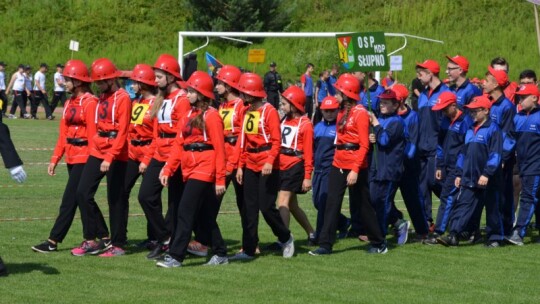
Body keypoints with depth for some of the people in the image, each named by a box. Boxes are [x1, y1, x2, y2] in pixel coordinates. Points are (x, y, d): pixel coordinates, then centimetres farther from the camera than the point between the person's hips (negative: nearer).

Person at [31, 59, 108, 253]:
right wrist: (55, 159, 10)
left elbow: (93, 134, -15)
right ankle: (104, 236, 21)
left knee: (69, 200, -6)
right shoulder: (70, 103, 13)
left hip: (84, 157, -9)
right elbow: (63, 134, 14)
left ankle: (53, 241, -5)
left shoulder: (90, 103, -12)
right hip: (71, 157, 9)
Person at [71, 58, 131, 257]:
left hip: (116, 155, -8)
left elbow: (122, 132, -17)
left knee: (115, 199, 0)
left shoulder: (122, 98, -11)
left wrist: (110, 157, -23)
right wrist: (93, 150, 9)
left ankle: (118, 244, 10)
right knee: (83, 192, 1)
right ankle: (91, 240, 8)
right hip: (97, 151, 8)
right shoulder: (102, 98, 14)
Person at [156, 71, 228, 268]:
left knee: (185, 212, -12)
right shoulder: (189, 115, 15)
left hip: (204, 170, -8)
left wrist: (220, 179, -14)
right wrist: (168, 169, 3)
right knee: (206, 215, 13)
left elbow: (219, 148, -12)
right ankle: (220, 254, 22)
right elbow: (179, 145, 12)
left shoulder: (211, 116, -9)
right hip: (190, 170, 8)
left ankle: (175, 257, -11)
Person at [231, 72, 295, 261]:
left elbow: (276, 141, -13)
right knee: (249, 208, 4)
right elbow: (243, 141, 14)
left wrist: (270, 161, -24)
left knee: (266, 207, -6)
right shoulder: (247, 112, 11)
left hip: (267, 166, -7)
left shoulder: (269, 111, -10)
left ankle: (285, 238, 18)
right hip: (250, 165, 7)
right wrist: (240, 165, 10)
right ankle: (248, 250, 7)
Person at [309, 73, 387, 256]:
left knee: (362, 205, 3)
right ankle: (325, 245, 1)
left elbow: (364, 145, -16)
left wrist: (355, 170, -21)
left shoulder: (360, 113, -12)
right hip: (338, 164, 7)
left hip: (355, 166, -7)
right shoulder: (342, 112, 12)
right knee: (332, 203, 0)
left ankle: (379, 244, 18)